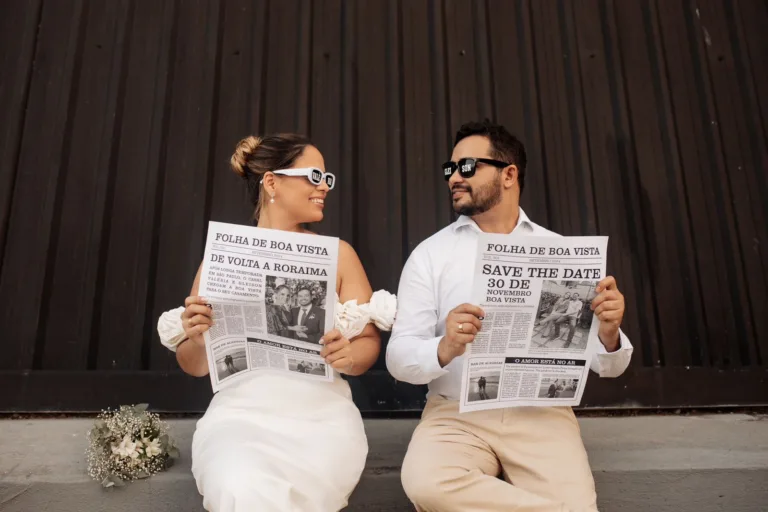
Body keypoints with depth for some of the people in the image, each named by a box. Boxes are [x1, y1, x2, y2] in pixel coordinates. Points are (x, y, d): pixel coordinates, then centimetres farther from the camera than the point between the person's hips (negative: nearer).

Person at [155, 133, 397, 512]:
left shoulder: (337, 253, 5)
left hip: (322, 414, 1)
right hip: (241, 412, 0)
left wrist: (348, 356, -18)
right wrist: (196, 338, -15)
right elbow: (195, 366, 8)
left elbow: (369, 342, 5)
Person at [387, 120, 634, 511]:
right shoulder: (429, 254, 2)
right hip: (457, 414, 1)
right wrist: (444, 349, -27)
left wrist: (608, 335, -18)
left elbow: (607, 366, 5)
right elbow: (398, 357, -6)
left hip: (542, 413, 0)